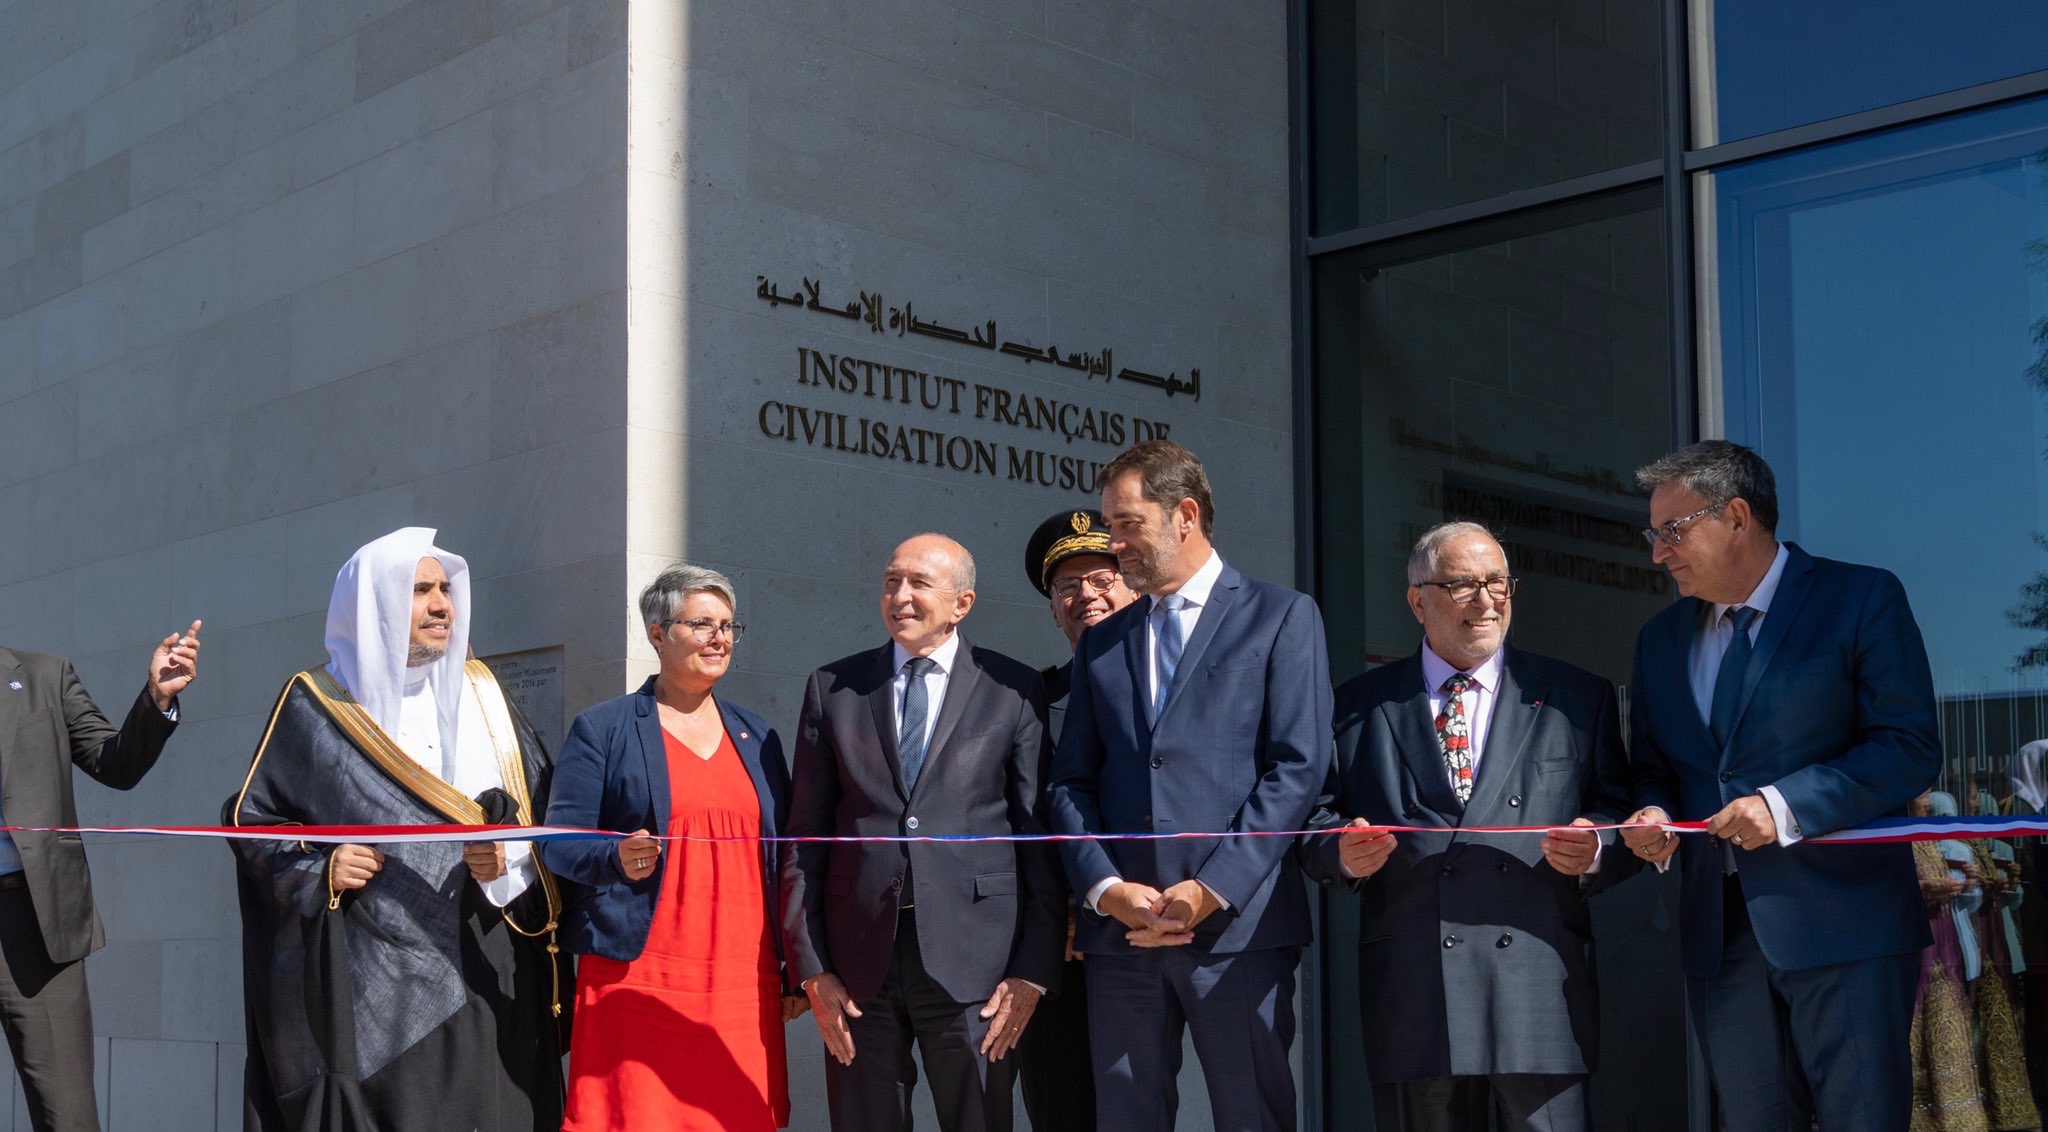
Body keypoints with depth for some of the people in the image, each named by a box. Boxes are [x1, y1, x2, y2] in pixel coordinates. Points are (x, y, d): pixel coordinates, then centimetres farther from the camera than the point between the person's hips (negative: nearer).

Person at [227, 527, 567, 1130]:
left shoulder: (482, 695, 13)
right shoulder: (317, 706, 4)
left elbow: (547, 808, 10)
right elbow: (252, 818, 6)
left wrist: (510, 855, -9)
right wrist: (318, 871, -10)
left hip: (486, 975, 3)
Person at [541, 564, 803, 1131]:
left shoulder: (757, 736, 16)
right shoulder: (601, 729, 3)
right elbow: (560, 843, -2)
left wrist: (797, 971, 12)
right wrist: (616, 859, -23)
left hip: (744, 987, 4)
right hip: (637, 979, -3)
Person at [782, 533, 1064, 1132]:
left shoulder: (1013, 691, 3)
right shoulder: (832, 688, 8)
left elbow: (1042, 836, 2)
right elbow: (805, 837, 7)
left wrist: (1033, 970, -4)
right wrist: (811, 968, 1)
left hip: (974, 963, -2)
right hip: (859, 961, 2)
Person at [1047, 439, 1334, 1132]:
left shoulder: (1282, 618, 4)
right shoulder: (1102, 643, 18)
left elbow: (1298, 768, -5)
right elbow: (1071, 782, 12)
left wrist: (1212, 890, -12)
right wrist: (1104, 888, -6)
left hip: (1237, 923, -4)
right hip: (1119, 931, 4)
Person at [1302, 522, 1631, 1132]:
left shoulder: (1578, 698, 13)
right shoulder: (1361, 705, 13)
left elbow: (1620, 816, 10)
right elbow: (1318, 823, 9)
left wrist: (1593, 850, -11)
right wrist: (1343, 853, -12)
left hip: (1540, 987, 0)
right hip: (1409, 987, 0)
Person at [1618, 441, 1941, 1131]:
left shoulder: (1862, 599, -2)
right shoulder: (1661, 640, 16)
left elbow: (1909, 749, -9)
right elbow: (1653, 768, 21)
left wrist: (1786, 806, -19)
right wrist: (1653, 815, -3)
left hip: (1842, 922, -5)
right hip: (1719, 933, 5)